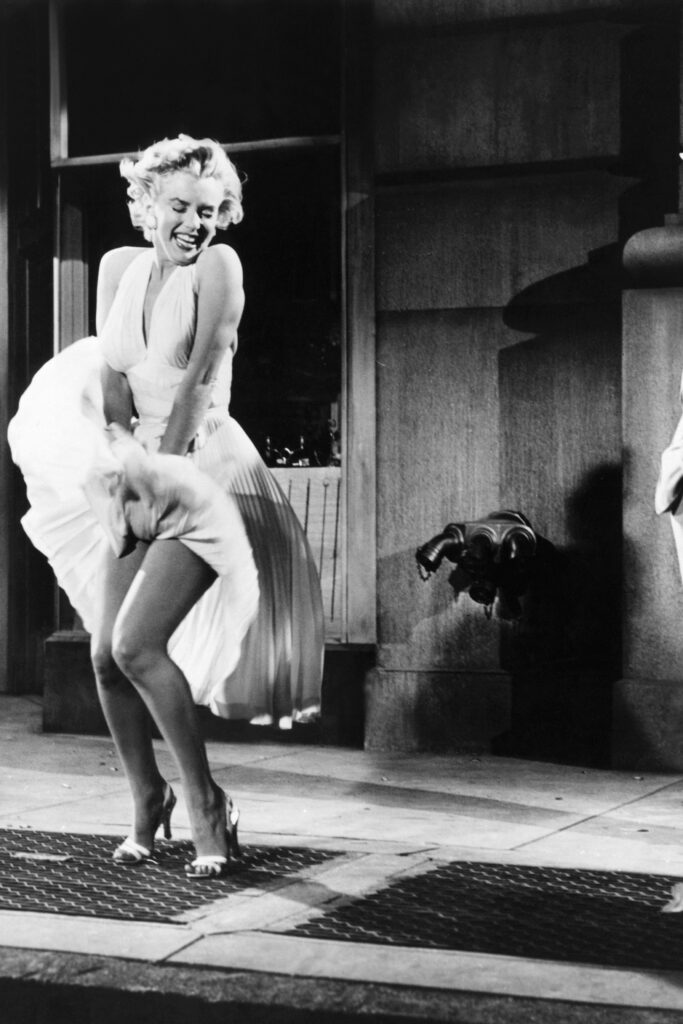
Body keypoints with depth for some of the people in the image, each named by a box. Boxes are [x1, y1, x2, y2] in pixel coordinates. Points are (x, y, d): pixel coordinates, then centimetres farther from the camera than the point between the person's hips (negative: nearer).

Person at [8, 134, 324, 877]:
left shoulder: (217, 266, -7)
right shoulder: (120, 267, 8)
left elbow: (197, 379, -13)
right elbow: (111, 380, 4)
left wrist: (161, 472, -15)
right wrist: (125, 467, -7)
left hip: (202, 476, -6)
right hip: (136, 476, 6)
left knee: (135, 645, -19)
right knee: (105, 655, 1)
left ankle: (207, 803, -5)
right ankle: (147, 796, 24)